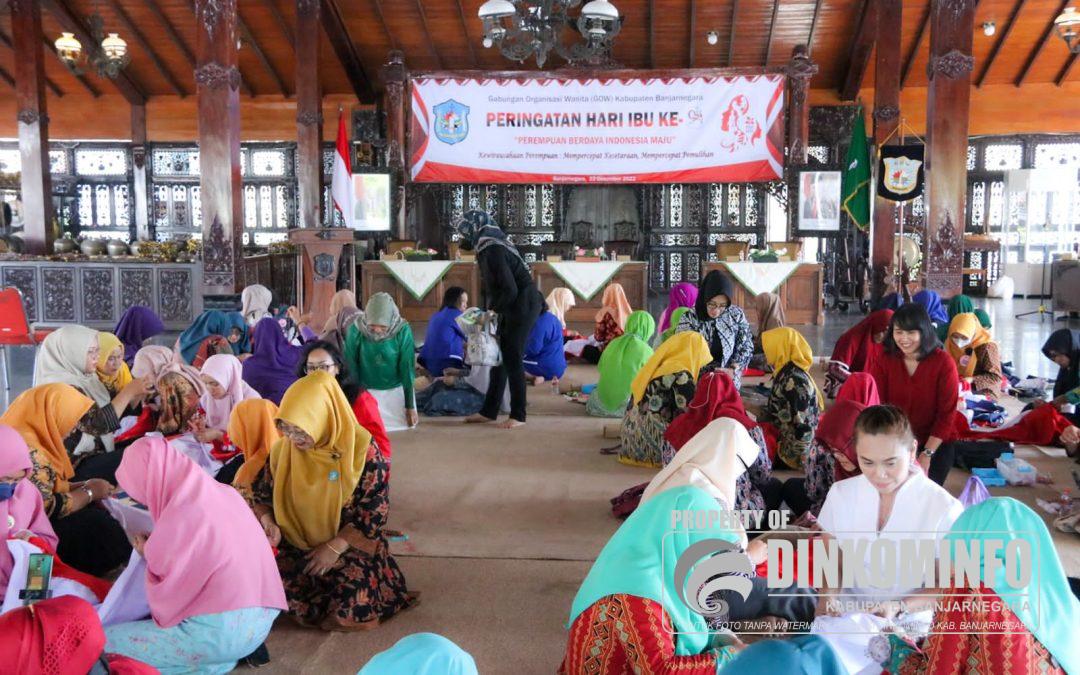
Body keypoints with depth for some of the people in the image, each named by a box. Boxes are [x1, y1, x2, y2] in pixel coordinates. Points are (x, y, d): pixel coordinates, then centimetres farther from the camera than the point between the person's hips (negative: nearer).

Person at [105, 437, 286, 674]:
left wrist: (147, 554, 5)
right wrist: (156, 550, 13)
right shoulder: (222, 492, 5)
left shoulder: (180, 516, -18)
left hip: (220, 632, -8)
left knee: (104, 642, 4)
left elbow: (164, 593, -11)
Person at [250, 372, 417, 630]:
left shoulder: (362, 450, -18)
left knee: (354, 610, -23)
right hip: (295, 545, 4)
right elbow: (262, 496, 8)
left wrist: (335, 547, -17)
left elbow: (374, 511, -14)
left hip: (349, 546, -4)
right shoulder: (282, 451, -6)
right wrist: (267, 522, -13)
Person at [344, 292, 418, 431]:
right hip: (366, 390, 0)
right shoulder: (356, 329, -20)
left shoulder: (403, 330, -20)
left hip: (397, 389, 0)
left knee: (406, 423, -1)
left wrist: (410, 406, -11)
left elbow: (407, 368, -14)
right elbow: (350, 366, -10)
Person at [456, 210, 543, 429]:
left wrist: (492, 311, -12)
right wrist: (492, 310, 6)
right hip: (512, 308, 10)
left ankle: (518, 415, 6)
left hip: (522, 307, -10)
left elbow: (510, 290, -24)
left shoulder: (493, 250, -21)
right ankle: (489, 411, 19)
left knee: (513, 360, -4)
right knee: (499, 358, 12)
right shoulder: (490, 246, 8)